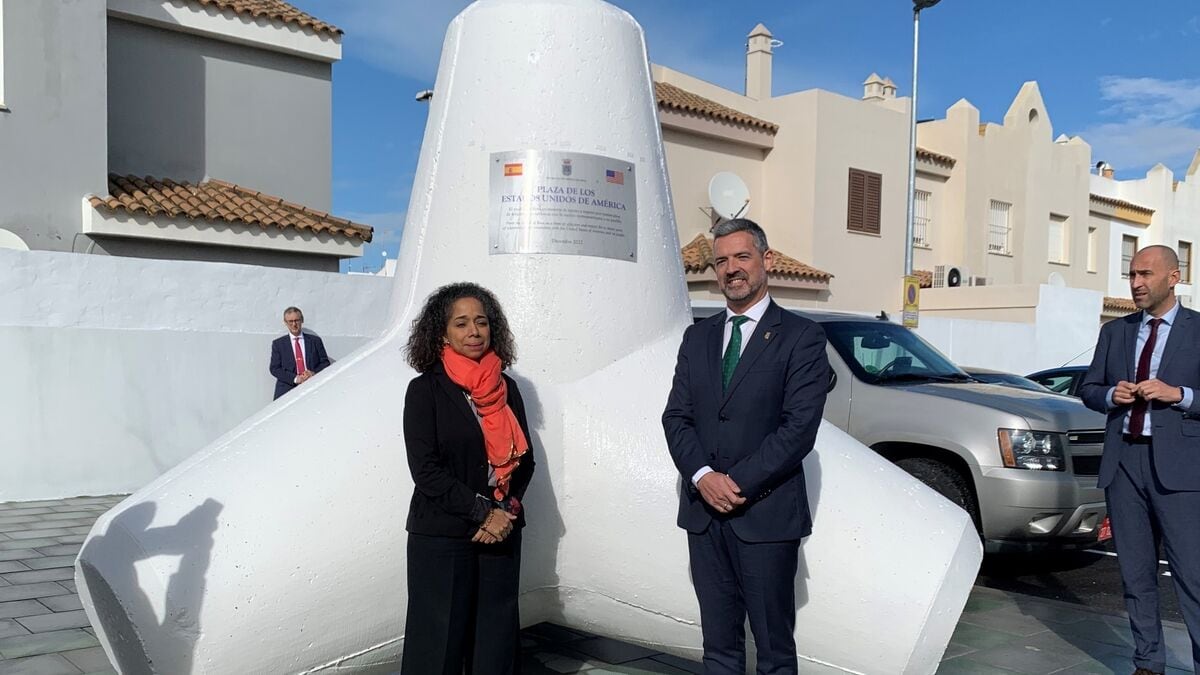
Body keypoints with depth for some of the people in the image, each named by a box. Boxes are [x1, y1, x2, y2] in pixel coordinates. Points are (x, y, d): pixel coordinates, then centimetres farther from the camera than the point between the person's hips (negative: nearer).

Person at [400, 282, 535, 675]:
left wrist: (507, 510, -7)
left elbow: (524, 458, 9)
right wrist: (482, 513, -14)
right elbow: (426, 469, -11)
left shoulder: (506, 388, 8)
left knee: (496, 639, 7)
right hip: (441, 537, -4)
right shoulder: (425, 390, -5)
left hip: (501, 534, 4)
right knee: (441, 639, 3)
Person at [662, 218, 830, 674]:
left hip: (767, 516, -4)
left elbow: (800, 427, -12)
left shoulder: (800, 337, -3)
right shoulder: (697, 337, 12)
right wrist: (703, 476, -10)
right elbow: (676, 417, 7)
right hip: (703, 514, 4)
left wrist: (738, 483, -15)